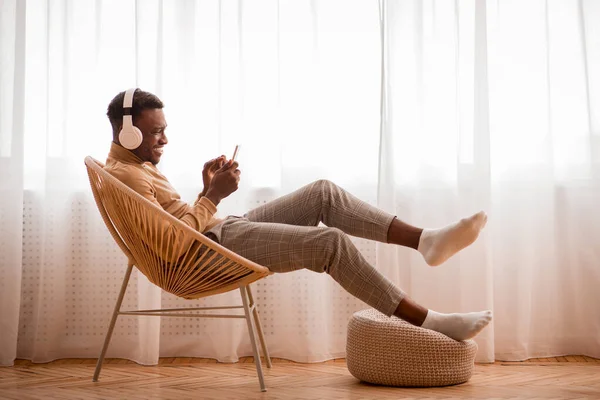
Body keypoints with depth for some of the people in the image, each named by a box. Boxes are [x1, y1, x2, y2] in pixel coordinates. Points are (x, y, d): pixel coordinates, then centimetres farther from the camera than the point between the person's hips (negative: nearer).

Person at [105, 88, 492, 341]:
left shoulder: (139, 164, 19)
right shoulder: (124, 175, -13)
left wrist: (207, 188, 4)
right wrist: (213, 196, -16)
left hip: (225, 230, 11)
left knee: (322, 192, -1)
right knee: (331, 241, -22)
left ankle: (425, 239, -10)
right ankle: (427, 320, -17)